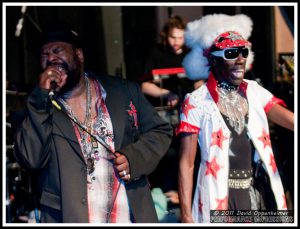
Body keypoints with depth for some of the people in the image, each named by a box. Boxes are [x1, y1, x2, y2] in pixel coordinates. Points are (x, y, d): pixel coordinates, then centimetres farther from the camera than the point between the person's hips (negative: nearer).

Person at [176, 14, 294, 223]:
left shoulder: (255, 92, 5)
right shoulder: (197, 102, -6)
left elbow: (290, 120, -9)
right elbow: (186, 163, -8)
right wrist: (186, 215, -14)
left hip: (260, 194, 4)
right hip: (221, 198, -4)